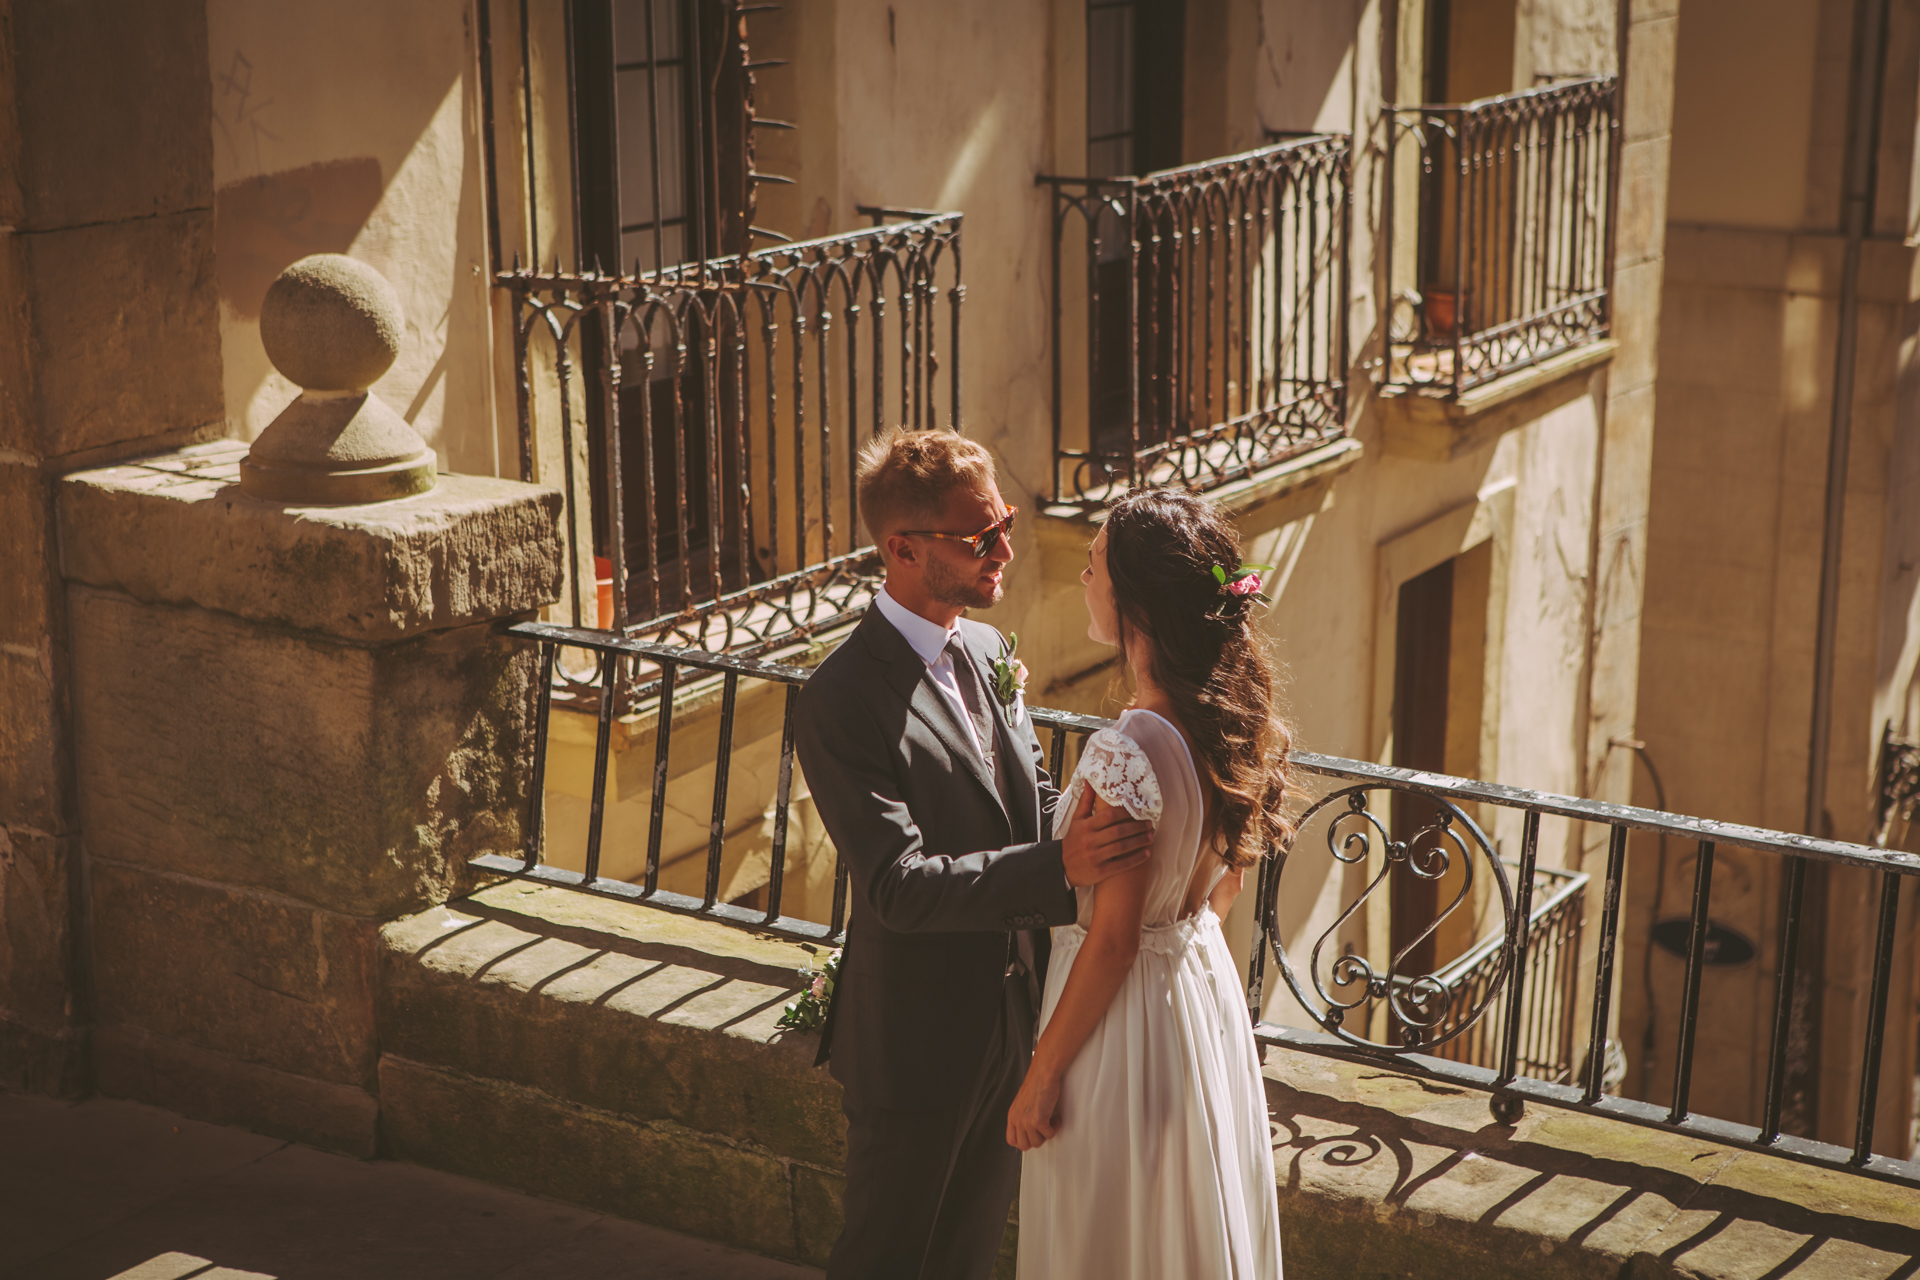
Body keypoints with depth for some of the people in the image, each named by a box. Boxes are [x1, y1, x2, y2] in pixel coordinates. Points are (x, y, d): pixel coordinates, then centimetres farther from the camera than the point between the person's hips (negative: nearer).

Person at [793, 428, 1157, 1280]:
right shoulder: (843, 704, -23)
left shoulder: (987, 652, 4)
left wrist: (1095, 833, -7)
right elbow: (897, 885, -29)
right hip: (917, 1042, -7)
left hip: (1013, 1016, 8)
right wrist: (1058, 867, -39)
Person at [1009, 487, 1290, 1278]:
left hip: (1126, 1013, -8)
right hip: (1206, 985, 8)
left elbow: (1111, 941, -23)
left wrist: (1040, 1080, -14)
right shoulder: (1232, 720, -5)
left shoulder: (1126, 754, -29)